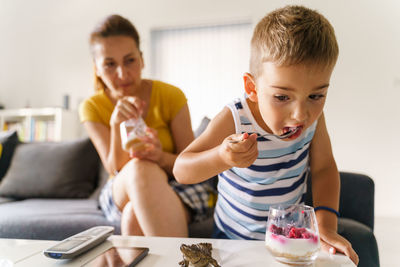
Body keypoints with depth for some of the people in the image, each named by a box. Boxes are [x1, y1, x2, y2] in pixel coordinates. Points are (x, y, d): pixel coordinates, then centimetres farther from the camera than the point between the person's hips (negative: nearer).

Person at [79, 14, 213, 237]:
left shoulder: (171, 96, -9)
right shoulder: (91, 108, -4)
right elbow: (116, 170, -12)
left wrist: (161, 158, -31)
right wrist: (117, 125, -30)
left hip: (177, 187, -2)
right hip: (122, 194, 2)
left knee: (134, 215, -36)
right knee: (140, 168, -35)